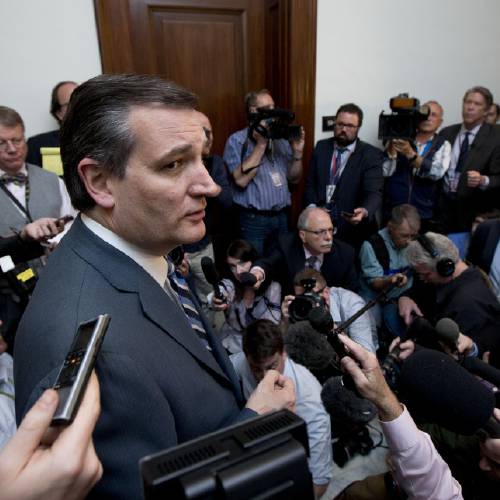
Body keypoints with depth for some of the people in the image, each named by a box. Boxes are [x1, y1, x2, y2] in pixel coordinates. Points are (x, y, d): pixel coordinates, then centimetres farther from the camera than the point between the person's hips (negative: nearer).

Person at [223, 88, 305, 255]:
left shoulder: (281, 139, 9)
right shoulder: (237, 140, -5)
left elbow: (294, 178, 11)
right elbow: (241, 180, -18)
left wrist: (298, 151, -4)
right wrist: (261, 145, -17)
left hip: (282, 217, 5)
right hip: (254, 219, -5)